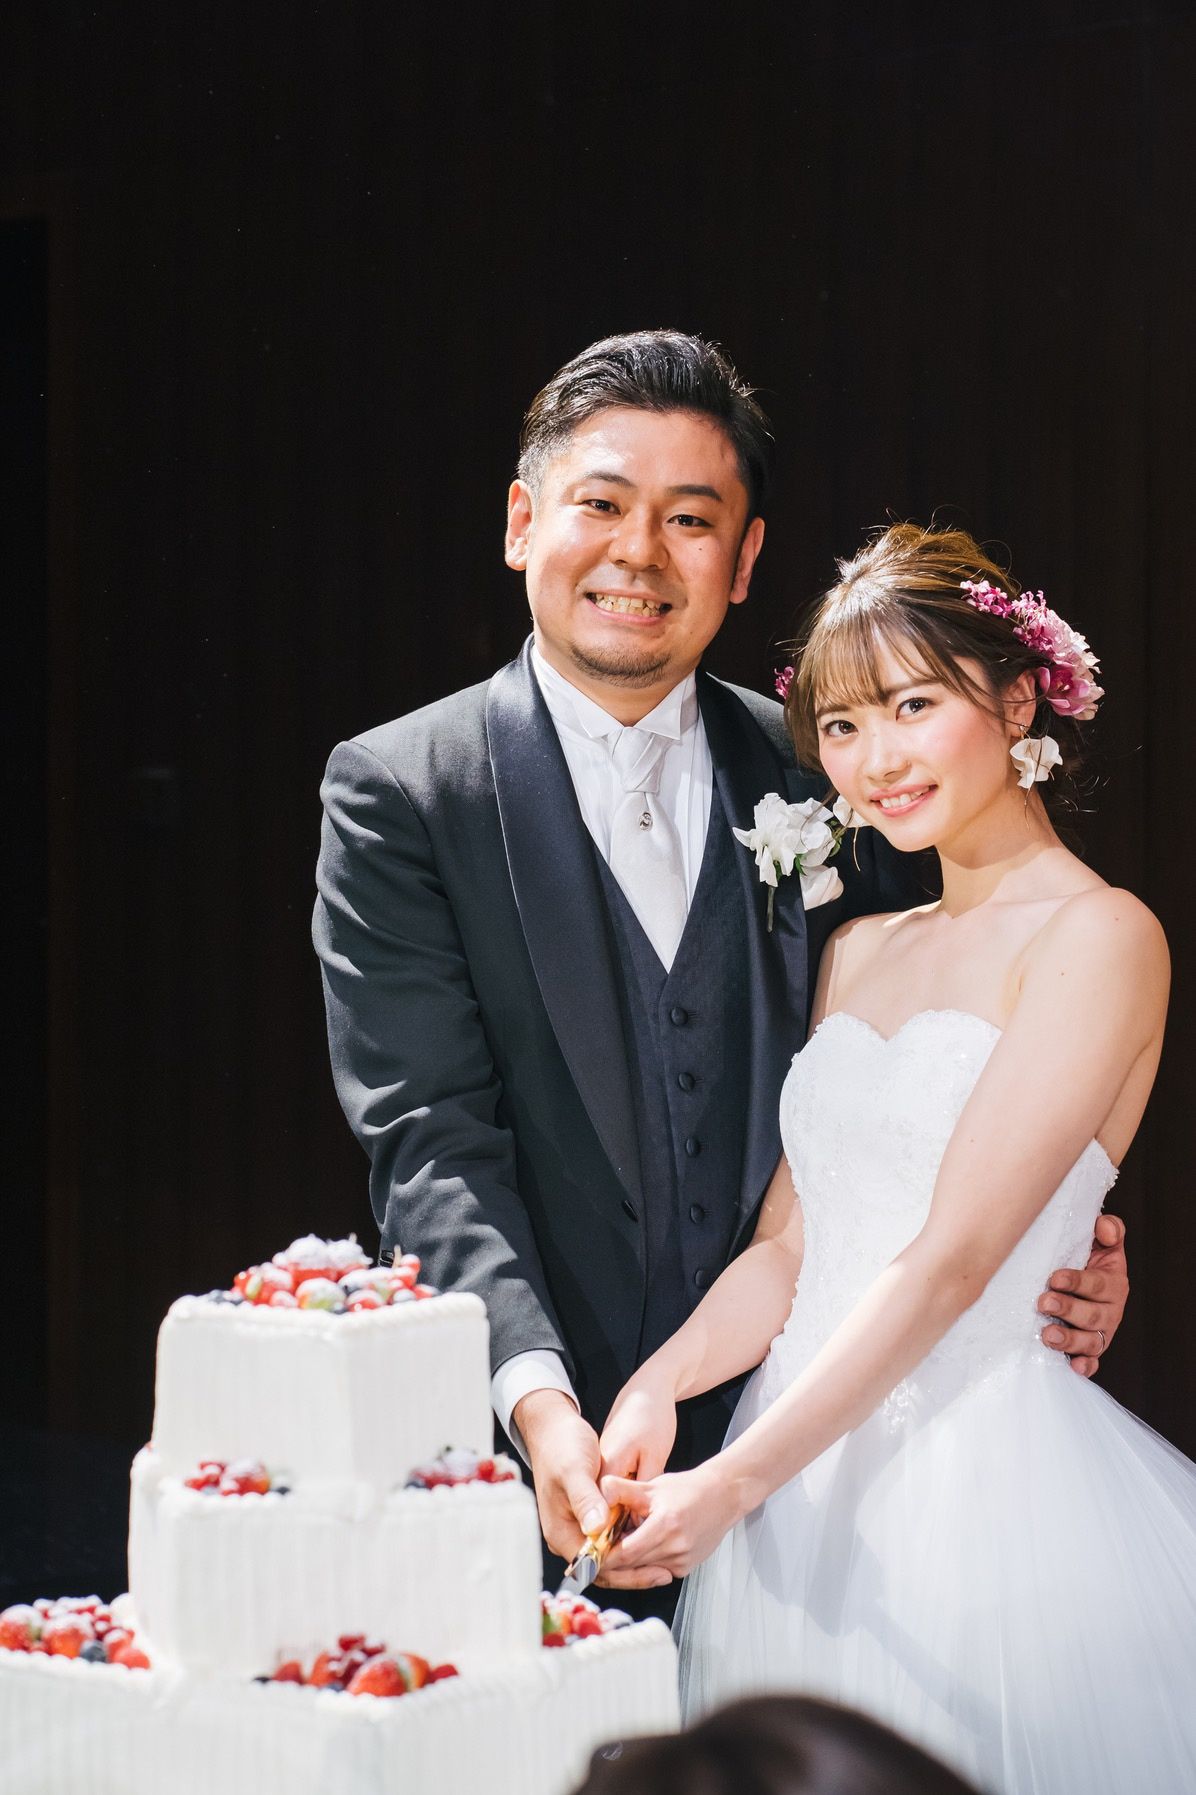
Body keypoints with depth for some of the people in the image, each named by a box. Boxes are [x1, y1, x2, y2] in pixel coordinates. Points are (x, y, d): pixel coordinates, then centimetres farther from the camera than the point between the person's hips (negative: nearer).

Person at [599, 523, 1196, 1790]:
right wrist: (662, 1385, -9)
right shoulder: (858, 951, 15)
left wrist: (736, 1481, -18)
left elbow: (951, 1259, -15)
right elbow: (789, 1245, 11)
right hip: (803, 1487, 6)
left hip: (987, 1480, -6)